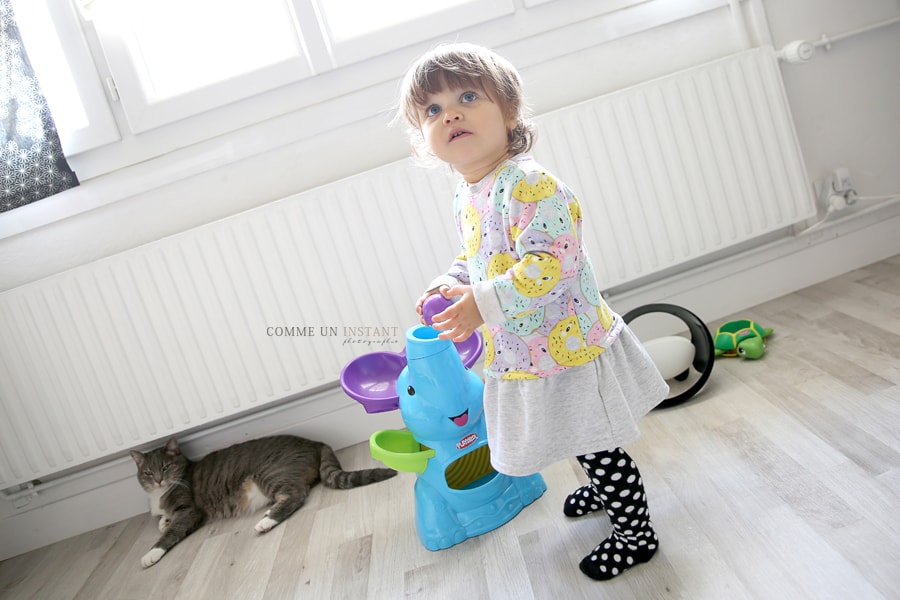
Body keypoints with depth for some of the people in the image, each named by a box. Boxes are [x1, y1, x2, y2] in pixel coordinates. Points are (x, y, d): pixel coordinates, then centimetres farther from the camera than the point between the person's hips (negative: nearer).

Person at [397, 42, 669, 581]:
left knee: (599, 446, 7)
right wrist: (451, 285, 1)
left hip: (567, 346, -9)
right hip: (521, 351, 9)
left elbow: (549, 263, -32)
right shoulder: (466, 198, 5)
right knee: (581, 439, 29)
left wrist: (483, 303, -34)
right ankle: (605, 489, 54)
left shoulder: (527, 183, -24)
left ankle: (636, 533, 29)